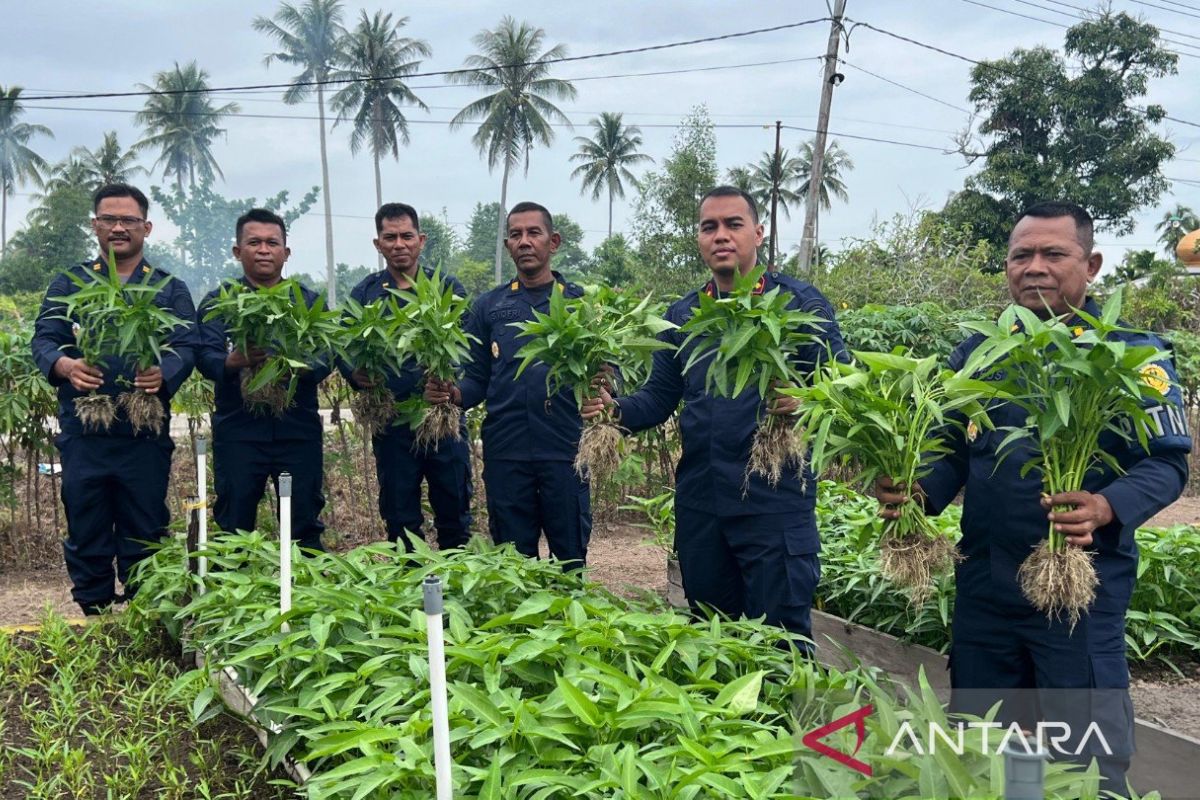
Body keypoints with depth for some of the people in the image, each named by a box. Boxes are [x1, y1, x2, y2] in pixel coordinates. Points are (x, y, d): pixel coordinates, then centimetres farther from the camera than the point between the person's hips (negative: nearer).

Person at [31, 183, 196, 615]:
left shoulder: (170, 289, 10)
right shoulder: (69, 284, 12)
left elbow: (185, 348, -2)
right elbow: (43, 340, 2)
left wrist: (163, 374, -25)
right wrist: (65, 366, -22)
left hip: (146, 434, -1)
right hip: (82, 432, 1)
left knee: (144, 538, 4)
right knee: (86, 535, 6)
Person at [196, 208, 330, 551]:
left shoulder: (310, 301, 12)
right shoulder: (217, 303, 9)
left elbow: (326, 359, 0)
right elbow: (205, 358, -4)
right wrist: (235, 361, -27)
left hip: (298, 429, 1)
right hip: (238, 429, -1)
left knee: (305, 528, 4)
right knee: (233, 530, 3)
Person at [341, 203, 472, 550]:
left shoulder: (447, 287, 5)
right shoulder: (364, 294, 9)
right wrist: (356, 375, -16)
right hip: (391, 423, 1)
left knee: (454, 512, 5)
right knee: (400, 520, 11)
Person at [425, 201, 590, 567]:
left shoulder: (580, 302, 6)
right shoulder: (489, 306, 11)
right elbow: (477, 380, 11)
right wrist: (452, 393, -11)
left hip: (564, 451, -1)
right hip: (505, 454, 2)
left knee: (571, 560, 6)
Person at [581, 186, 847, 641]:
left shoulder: (800, 304, -2)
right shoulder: (682, 315, 13)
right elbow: (659, 396, 14)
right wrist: (615, 409, -6)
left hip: (775, 499, -5)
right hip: (699, 501, 5)